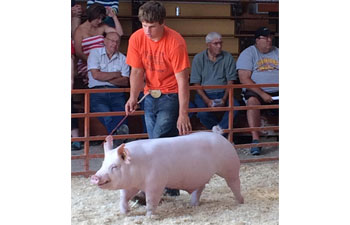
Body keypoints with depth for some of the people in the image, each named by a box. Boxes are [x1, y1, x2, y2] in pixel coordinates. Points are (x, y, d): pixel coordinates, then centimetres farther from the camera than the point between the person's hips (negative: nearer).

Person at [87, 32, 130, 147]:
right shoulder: (95, 53, 14)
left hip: (116, 91, 3)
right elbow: (96, 75, -1)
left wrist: (105, 77, -3)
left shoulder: (122, 58, 20)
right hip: (97, 91, -2)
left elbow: (125, 81, 8)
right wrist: (116, 74, 8)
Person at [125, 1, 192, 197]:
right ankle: (170, 187, 15)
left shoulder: (175, 42, -20)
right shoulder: (137, 39, -6)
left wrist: (183, 114, -21)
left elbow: (182, 80, -19)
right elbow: (137, 72, 0)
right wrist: (133, 98, -17)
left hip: (171, 95, -5)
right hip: (151, 95, 5)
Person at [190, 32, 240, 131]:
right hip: (204, 94, -1)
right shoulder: (198, 59, 2)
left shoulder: (228, 57, 6)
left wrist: (224, 99, -12)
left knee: (235, 106, -30)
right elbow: (196, 83, -2)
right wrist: (207, 100, -15)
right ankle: (223, 129, -11)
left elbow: (230, 81, 4)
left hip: (222, 93, 2)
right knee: (203, 113, -32)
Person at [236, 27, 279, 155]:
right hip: (256, 91, -3)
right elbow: (244, 79, -7)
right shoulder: (248, 53, 4)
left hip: (277, 92, 3)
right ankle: (255, 140, -39)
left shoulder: (277, 53, 17)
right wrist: (262, 94, -16)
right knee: (252, 100, -36)